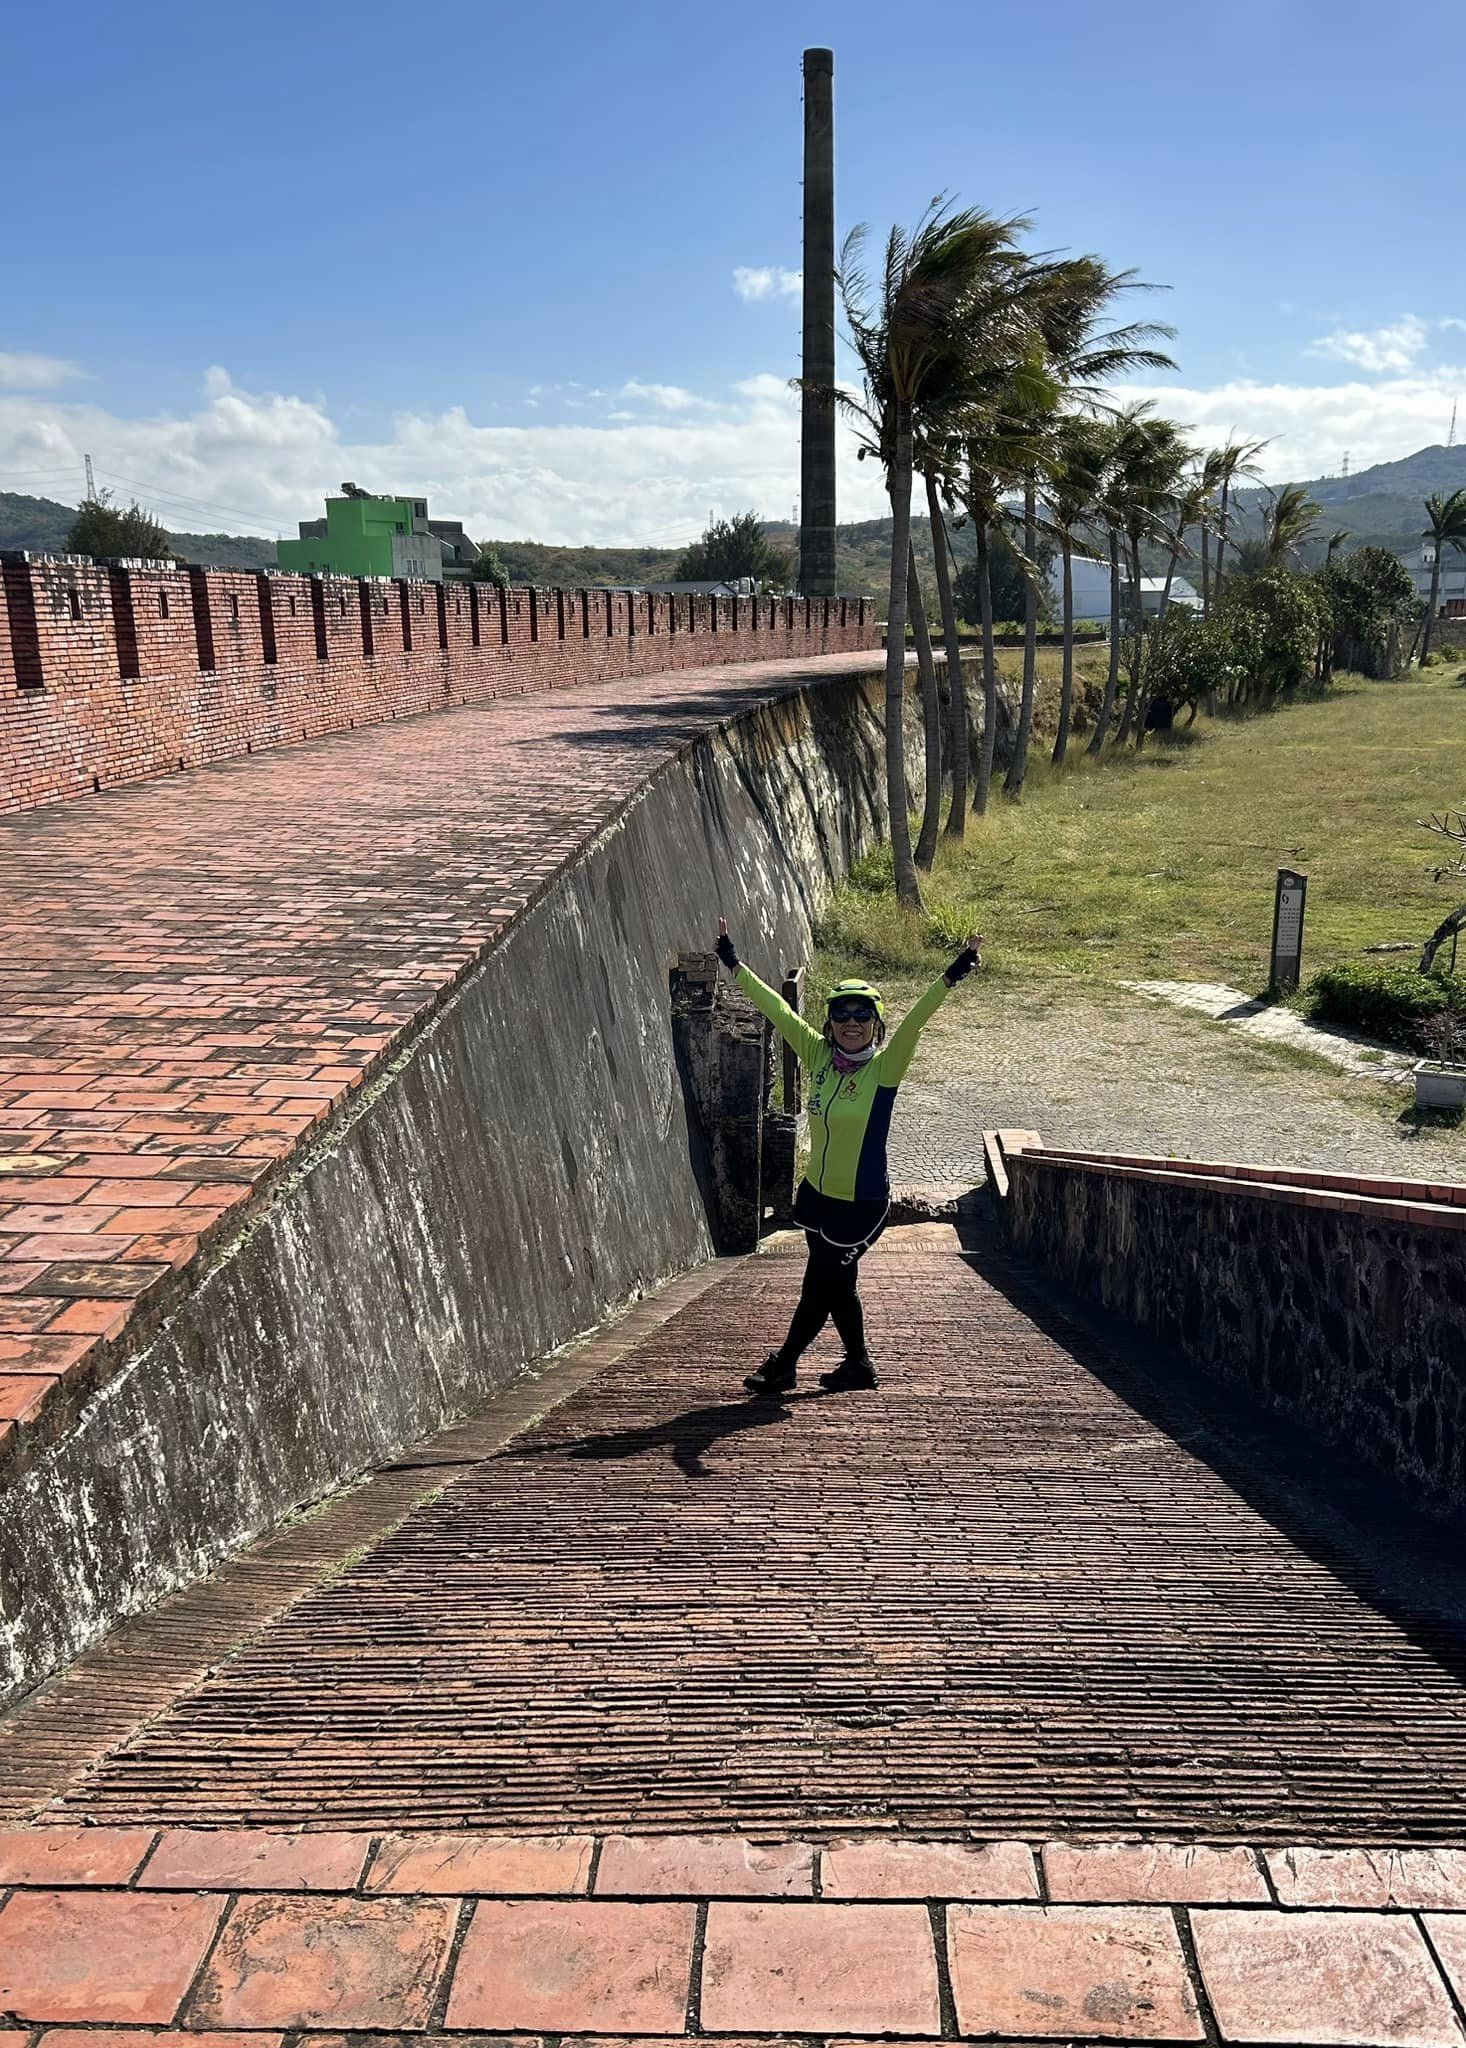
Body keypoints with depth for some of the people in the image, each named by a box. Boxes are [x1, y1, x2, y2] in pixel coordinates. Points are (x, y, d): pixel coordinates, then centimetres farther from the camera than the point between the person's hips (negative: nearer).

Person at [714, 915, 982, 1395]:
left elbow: (915, 1020, -28)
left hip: (862, 1204, -5)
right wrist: (734, 963, 6)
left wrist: (951, 976, -40)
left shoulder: (885, 1067, -14)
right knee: (835, 1285, 16)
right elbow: (777, 1009, 2)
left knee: (819, 1285, 4)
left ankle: (783, 1364, 22)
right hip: (817, 1195, 5)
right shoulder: (819, 1056, -2)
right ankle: (857, 1364, 34)